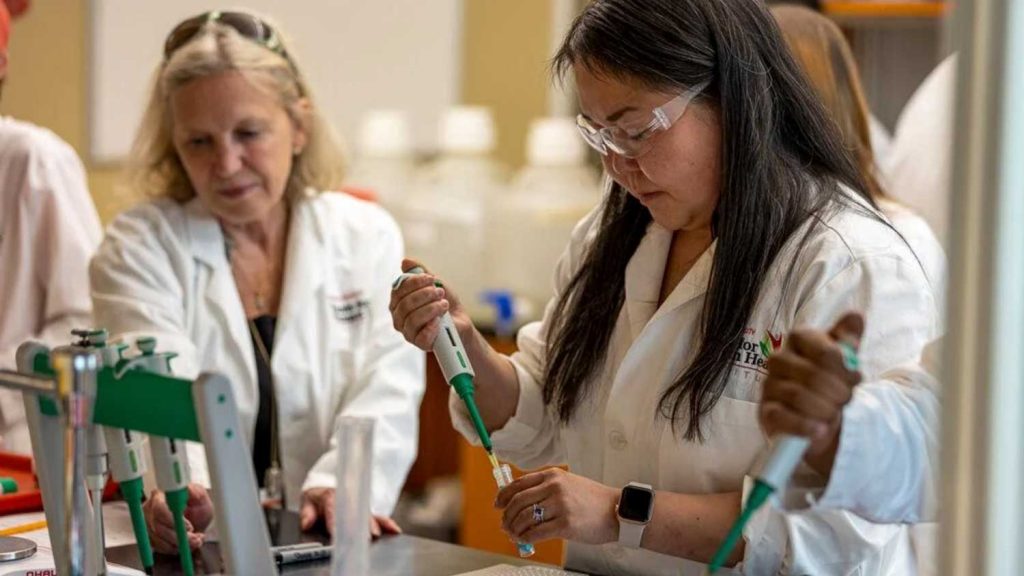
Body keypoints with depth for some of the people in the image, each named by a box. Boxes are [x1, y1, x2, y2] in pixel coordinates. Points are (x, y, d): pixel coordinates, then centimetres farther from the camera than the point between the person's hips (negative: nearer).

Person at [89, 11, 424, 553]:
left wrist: (345, 486, -23)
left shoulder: (369, 238, 8)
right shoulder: (137, 249, 3)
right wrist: (176, 489, -34)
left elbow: (387, 392, -3)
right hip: (193, 550, 0)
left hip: (332, 548, 0)